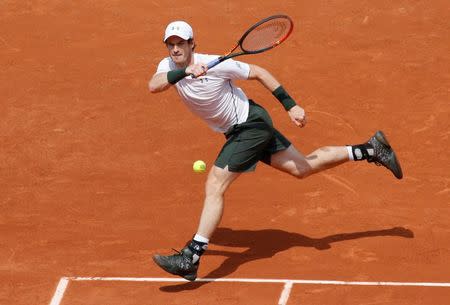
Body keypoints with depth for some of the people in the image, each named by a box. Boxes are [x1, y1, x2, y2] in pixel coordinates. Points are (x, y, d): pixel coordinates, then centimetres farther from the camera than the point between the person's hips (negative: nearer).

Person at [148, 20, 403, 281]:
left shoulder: (215, 64, -22)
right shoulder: (169, 67, -4)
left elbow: (259, 73, -12)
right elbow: (153, 86, -25)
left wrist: (291, 106, -13)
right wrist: (183, 72, -42)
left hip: (251, 125, -8)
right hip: (237, 131, 8)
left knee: (215, 186, -17)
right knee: (303, 168, 18)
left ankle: (190, 259, -17)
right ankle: (372, 150, 27)